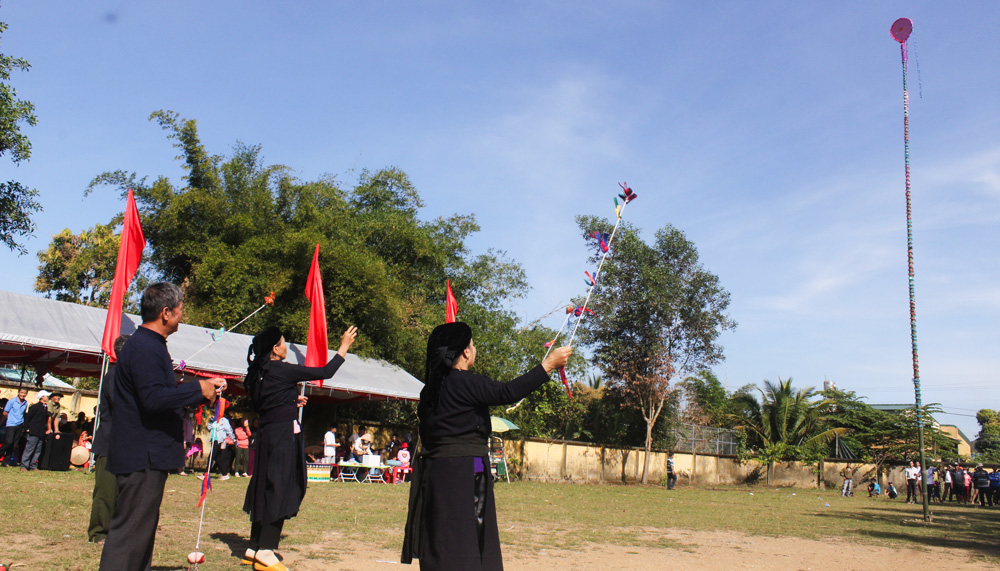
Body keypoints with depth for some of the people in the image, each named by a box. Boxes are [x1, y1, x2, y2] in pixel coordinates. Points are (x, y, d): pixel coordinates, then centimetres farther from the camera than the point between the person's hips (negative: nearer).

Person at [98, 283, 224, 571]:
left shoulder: (149, 344, 17)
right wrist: (197, 389, -18)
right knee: (130, 531, -7)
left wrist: (202, 389, 18)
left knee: (141, 529, 17)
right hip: (142, 457, -11)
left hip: (146, 454, 11)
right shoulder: (144, 347, -17)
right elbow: (153, 397, -27)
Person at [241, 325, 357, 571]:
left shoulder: (259, 373, 9)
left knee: (265, 490, 14)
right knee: (280, 489, -3)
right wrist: (344, 347, 2)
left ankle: (254, 548, 20)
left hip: (266, 433, 8)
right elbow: (325, 372, -9)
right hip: (284, 433, -8)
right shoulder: (282, 370, -13)